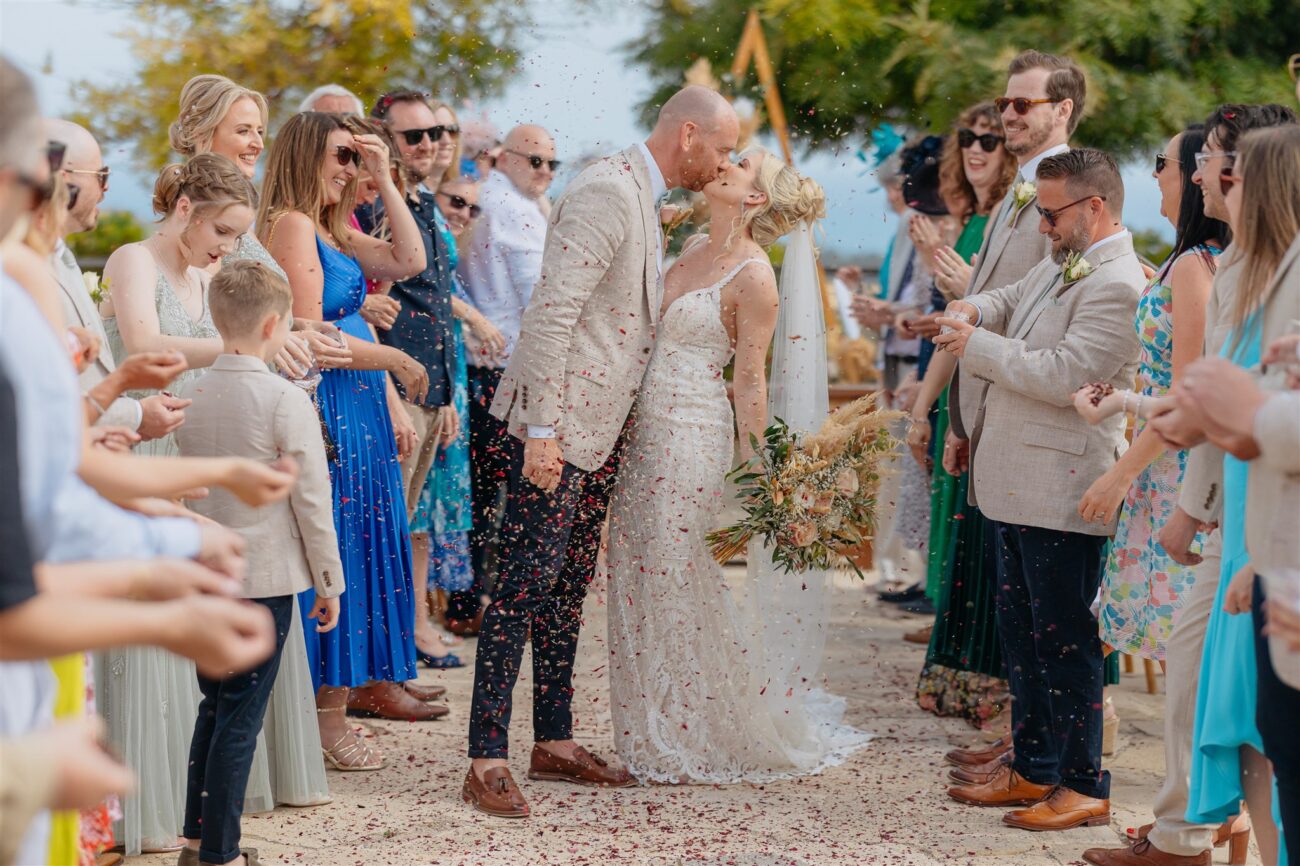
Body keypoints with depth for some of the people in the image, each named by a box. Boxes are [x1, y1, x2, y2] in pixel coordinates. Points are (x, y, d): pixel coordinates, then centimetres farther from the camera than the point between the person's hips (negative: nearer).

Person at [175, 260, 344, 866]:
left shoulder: (190, 396, 3)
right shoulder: (288, 402, -13)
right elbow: (312, 502, -10)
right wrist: (328, 583, -1)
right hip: (266, 577, -6)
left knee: (214, 706, 17)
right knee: (240, 718, 0)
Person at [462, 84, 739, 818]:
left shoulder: (647, 200, 15)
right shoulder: (607, 192, -16)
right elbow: (552, 311, -22)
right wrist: (542, 430, -25)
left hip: (601, 426, 10)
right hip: (557, 425, -10)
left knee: (570, 585, 14)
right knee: (528, 584, -8)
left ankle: (555, 742, 22)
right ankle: (488, 759, -5)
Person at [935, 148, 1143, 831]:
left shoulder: (1118, 285, -17)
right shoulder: (1060, 264, 14)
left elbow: (1065, 375, -24)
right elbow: (1012, 299, 30)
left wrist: (979, 347, -15)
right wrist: (974, 309, 6)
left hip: (1063, 491, -10)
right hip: (1016, 486, 10)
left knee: (1065, 642, -2)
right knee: (1022, 637, 17)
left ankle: (1084, 786, 8)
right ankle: (1033, 769, 28)